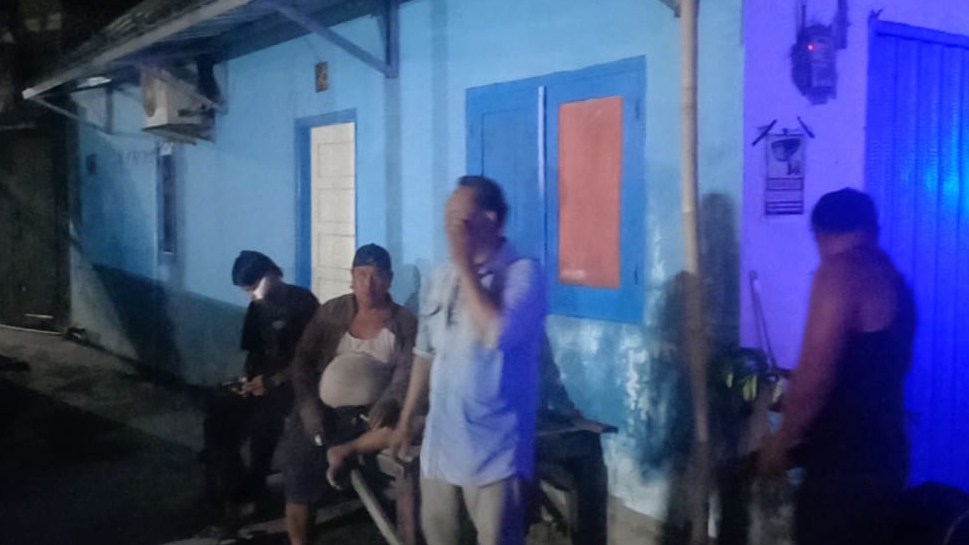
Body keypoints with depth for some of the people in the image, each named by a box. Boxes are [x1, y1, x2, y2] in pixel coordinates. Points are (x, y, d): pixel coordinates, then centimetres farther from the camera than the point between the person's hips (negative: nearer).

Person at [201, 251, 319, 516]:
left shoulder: (303, 302, -9)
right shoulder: (257, 307, 12)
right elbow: (253, 352, 17)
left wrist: (274, 380, -22)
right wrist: (249, 379, -3)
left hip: (293, 382, -7)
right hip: (262, 381, 7)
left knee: (262, 416, -32)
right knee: (218, 413, -15)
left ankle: (253, 489, -12)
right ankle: (232, 485, -3)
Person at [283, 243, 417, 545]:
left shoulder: (405, 322, 5)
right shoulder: (331, 312, 10)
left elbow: (408, 370, -8)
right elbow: (303, 360, 7)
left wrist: (390, 401, -29)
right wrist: (308, 405, -9)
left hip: (372, 414, -1)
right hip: (324, 410, 1)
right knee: (299, 479, -13)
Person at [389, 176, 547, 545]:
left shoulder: (523, 273, -12)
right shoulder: (442, 278, 8)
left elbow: (496, 334, -28)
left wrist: (466, 267, -19)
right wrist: (406, 419, 16)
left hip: (494, 445, -6)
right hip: (439, 438, 6)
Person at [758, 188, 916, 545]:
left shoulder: (841, 272, -13)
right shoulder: (893, 280, 13)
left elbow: (815, 374, -18)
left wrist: (782, 441, -6)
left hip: (844, 463, -9)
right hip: (883, 456, 9)